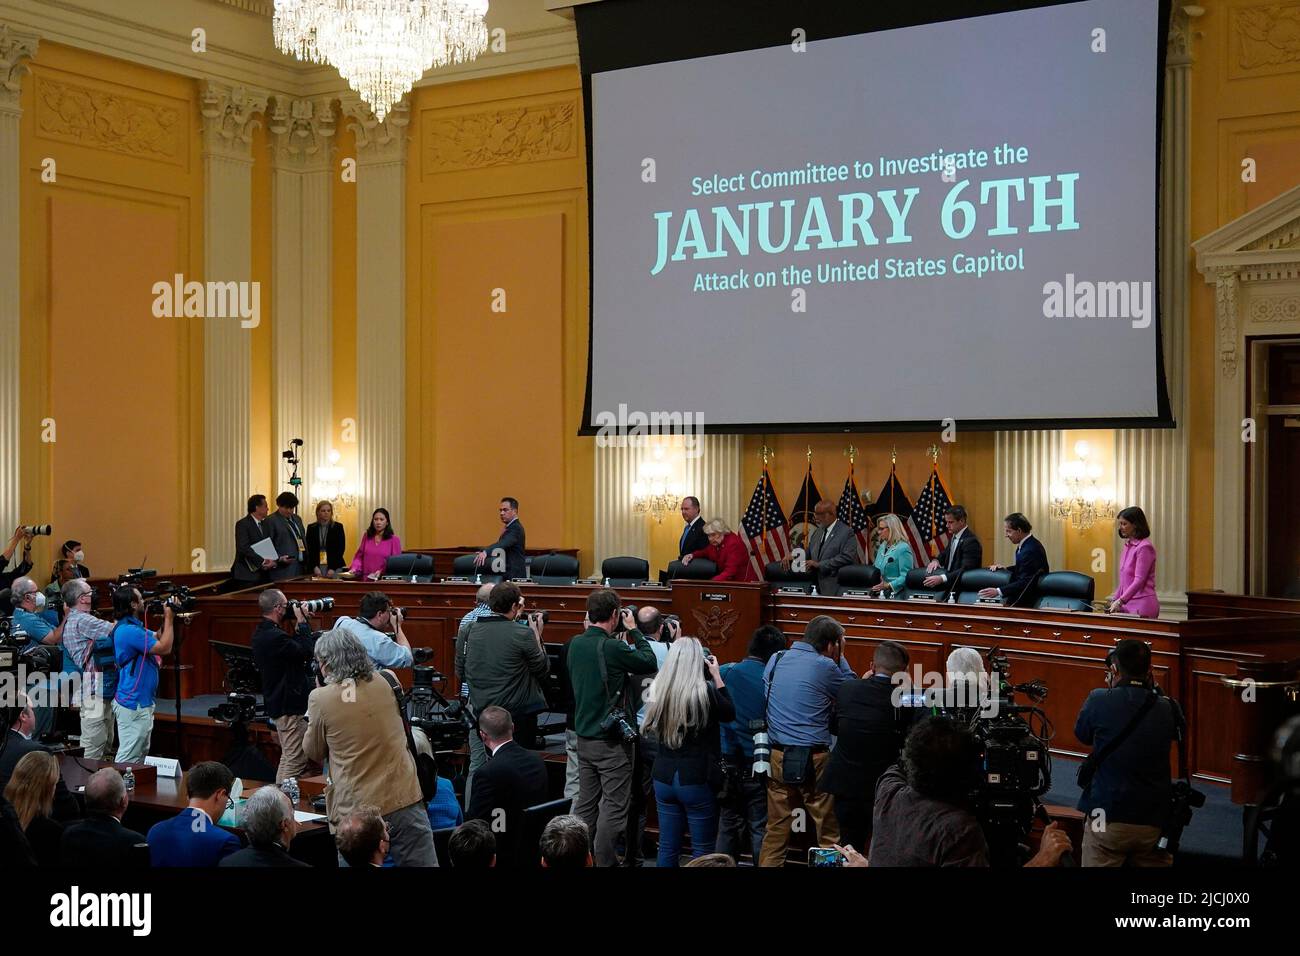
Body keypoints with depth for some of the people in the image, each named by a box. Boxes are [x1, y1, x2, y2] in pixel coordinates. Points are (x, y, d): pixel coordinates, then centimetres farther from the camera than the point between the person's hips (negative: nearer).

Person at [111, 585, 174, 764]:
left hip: (141, 702, 11)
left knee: (141, 753, 19)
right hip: (133, 704, -11)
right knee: (128, 758, -9)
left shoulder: (134, 626, 11)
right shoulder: (129, 631, -21)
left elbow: (158, 638, 22)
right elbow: (164, 648, -19)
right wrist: (169, 619, -10)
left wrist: (166, 619, 8)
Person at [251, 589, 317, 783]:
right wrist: (302, 623, -12)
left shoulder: (262, 632, 11)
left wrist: (298, 627, 8)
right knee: (294, 759, -8)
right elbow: (306, 651, -21)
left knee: (290, 756, 19)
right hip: (289, 706, -11)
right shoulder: (274, 636, -22)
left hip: (277, 704, 11)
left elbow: (292, 649, 14)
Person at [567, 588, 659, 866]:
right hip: (611, 740, -8)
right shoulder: (612, 648, -20)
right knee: (614, 807, 0)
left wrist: (618, 636, 12)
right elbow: (649, 662, -11)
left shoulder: (576, 644, 2)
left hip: (584, 736, 8)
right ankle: (603, 861, 1)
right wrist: (633, 630, 0)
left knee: (586, 803, 14)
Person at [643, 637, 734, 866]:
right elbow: (730, 714, 2)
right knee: (702, 850, 6)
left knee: (668, 849, 11)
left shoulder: (656, 690, -2)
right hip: (697, 779, -5)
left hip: (664, 778, 5)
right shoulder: (705, 691, -15)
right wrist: (716, 676, 5)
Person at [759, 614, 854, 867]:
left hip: (777, 756, 5)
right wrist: (840, 657, 14)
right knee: (828, 832, 7)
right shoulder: (824, 666, -10)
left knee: (776, 829, 11)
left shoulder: (775, 660, 7)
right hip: (812, 759, -5)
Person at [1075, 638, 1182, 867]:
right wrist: (1152, 688, 17)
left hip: (1108, 819, -2)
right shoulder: (1168, 708, -1)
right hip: (1154, 822, 2)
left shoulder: (1099, 701, -9)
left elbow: (1082, 736, 10)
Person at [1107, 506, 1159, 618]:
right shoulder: (1128, 545, 14)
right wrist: (1115, 598, 10)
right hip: (1128, 604, 7)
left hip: (1142, 605, -7)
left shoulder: (1144, 547, -11)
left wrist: (1120, 601, -20)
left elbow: (1139, 580, -17)